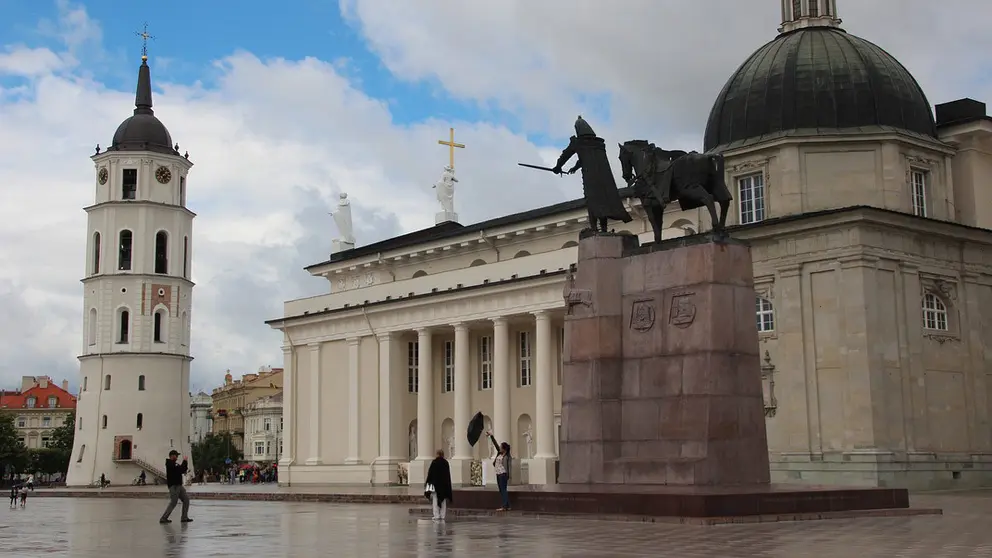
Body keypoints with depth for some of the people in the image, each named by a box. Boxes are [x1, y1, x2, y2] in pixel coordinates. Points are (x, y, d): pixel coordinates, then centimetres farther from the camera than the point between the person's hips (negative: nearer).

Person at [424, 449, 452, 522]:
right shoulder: (446, 462, 2)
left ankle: (437, 516, -4)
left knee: (435, 500, 2)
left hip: (435, 483, -4)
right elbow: (448, 474, 7)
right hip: (444, 484, 4)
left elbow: (430, 472, -8)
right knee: (443, 500, 10)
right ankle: (442, 516, 8)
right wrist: (447, 484, 15)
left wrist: (427, 481, 4)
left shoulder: (434, 462, -10)